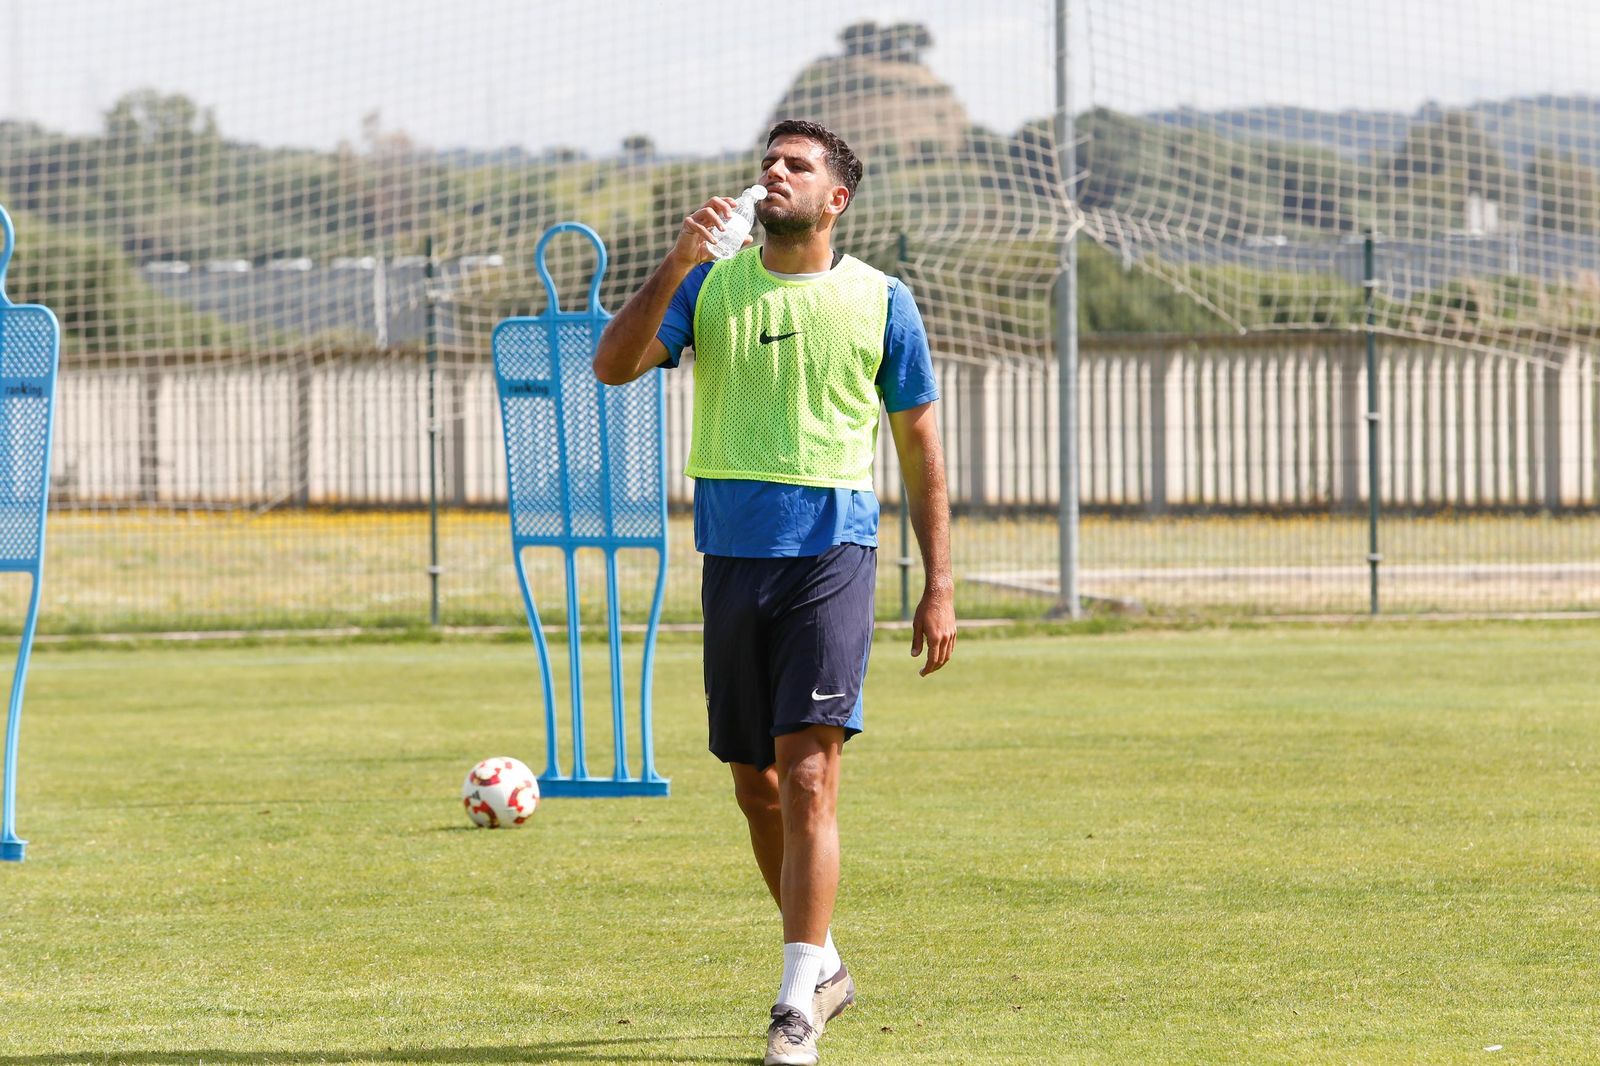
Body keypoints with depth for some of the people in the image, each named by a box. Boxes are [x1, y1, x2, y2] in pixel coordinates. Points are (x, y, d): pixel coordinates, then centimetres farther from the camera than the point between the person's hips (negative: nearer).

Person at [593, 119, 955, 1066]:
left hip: (833, 552, -4)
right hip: (734, 554, 4)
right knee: (754, 782, 11)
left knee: (807, 774, -15)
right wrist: (677, 264, -16)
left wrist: (940, 587, 4)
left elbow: (920, 448, 8)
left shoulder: (881, 301, 3)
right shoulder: (710, 284, 8)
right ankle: (824, 964, 31)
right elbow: (615, 366, -4)